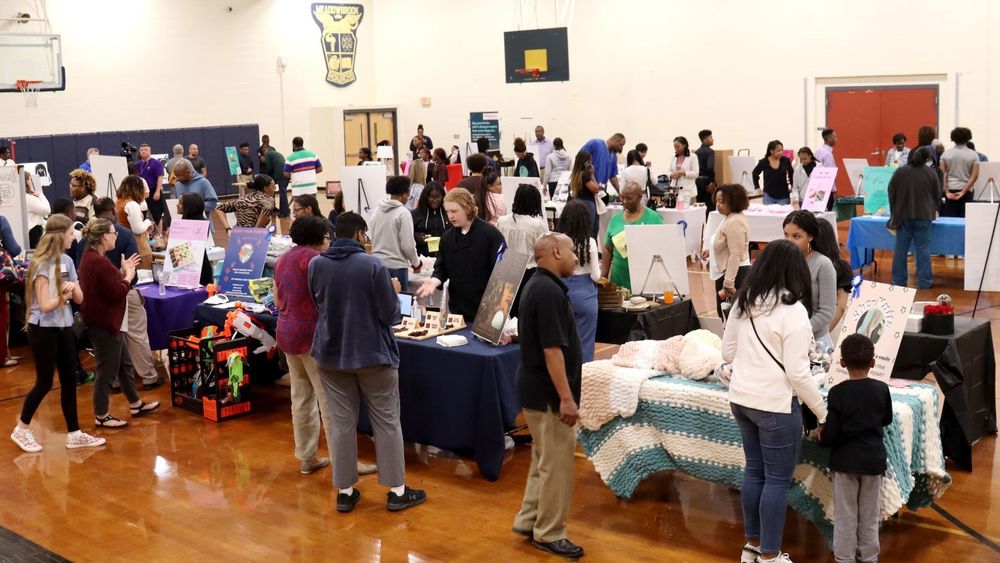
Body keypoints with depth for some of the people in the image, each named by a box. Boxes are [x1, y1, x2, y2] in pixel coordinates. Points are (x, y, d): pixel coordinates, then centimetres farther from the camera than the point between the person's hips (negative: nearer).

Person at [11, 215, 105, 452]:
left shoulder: (67, 261, 6)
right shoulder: (42, 264, -17)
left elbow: (79, 298, 6)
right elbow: (45, 306, -20)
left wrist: (73, 287, -14)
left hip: (64, 327, 7)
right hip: (43, 330, -7)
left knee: (69, 380, 8)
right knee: (44, 383, 3)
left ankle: (74, 434, 16)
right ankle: (22, 429, 22)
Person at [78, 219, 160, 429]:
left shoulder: (91, 257, 10)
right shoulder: (99, 262, -24)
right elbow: (117, 293, -21)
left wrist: (123, 272, 10)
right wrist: (128, 276, -7)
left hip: (106, 321, 11)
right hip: (104, 323, -11)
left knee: (124, 363, 21)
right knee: (107, 370, 0)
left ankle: (136, 404, 33)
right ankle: (101, 416, 11)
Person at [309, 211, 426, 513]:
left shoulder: (315, 265, -3)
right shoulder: (373, 265, -16)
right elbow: (391, 315, -11)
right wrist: (394, 294, 7)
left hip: (330, 354, 4)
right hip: (373, 354, -3)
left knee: (341, 423, 10)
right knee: (387, 422, 7)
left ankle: (345, 491, 16)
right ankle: (397, 491, 13)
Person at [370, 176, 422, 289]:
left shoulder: (377, 211, 7)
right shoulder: (403, 213, -13)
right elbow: (408, 244, -14)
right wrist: (416, 263, 1)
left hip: (377, 264, 6)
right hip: (396, 266, -6)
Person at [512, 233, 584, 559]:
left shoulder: (538, 285, 11)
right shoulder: (549, 291, -21)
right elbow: (552, 349, -25)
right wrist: (566, 398, -23)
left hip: (535, 387, 11)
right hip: (548, 392, -10)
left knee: (544, 459, 20)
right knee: (557, 463, 0)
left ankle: (528, 520, 29)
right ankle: (549, 534, 11)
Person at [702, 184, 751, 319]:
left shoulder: (734, 223, -20)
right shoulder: (730, 218, 14)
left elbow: (735, 255, -24)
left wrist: (728, 284, -27)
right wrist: (711, 252, 14)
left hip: (735, 274, -11)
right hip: (728, 273, 11)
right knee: (724, 315, 14)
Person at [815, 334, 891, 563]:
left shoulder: (837, 393, -15)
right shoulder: (882, 389, -6)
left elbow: (830, 435, -15)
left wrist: (819, 435, 5)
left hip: (845, 460, -3)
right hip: (874, 459, 3)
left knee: (845, 515, 7)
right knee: (870, 515, 14)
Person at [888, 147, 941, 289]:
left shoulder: (900, 171, 0)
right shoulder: (930, 173, -3)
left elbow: (891, 193, 5)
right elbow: (937, 195, 6)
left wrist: (894, 211, 17)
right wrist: (932, 209, 25)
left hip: (903, 215, 1)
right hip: (923, 216, -1)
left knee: (901, 249, 6)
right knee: (922, 249, 2)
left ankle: (898, 280, 11)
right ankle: (924, 282, 2)